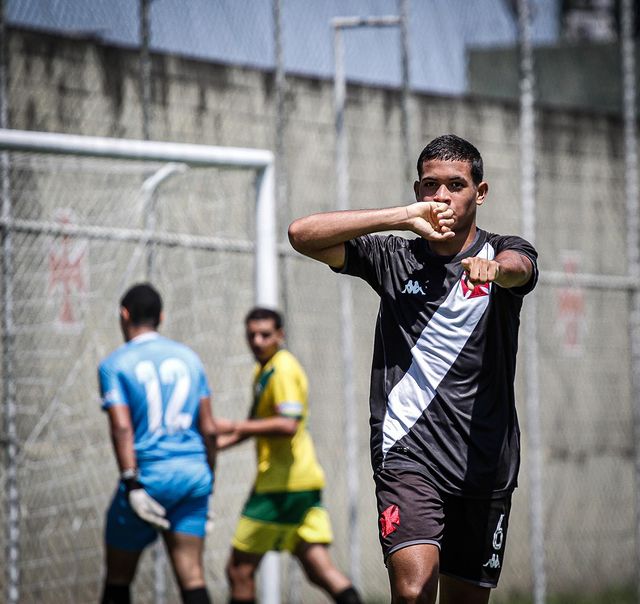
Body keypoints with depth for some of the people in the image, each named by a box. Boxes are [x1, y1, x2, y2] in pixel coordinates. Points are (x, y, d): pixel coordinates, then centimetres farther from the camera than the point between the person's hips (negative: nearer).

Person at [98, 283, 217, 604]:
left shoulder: (114, 364, -1)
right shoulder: (189, 357, 11)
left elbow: (122, 427, -14)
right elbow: (208, 428, 10)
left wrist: (132, 485, -18)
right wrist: (209, 476, 20)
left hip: (149, 475, -3)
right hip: (193, 472, 4)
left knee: (118, 577, 10)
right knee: (191, 575, -3)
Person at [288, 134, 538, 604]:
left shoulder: (504, 252, 6)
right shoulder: (394, 258, 9)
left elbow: (518, 267, -19)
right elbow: (302, 234, -2)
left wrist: (492, 266, -45)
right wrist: (404, 216, -8)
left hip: (486, 462, 1)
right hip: (408, 454, -1)